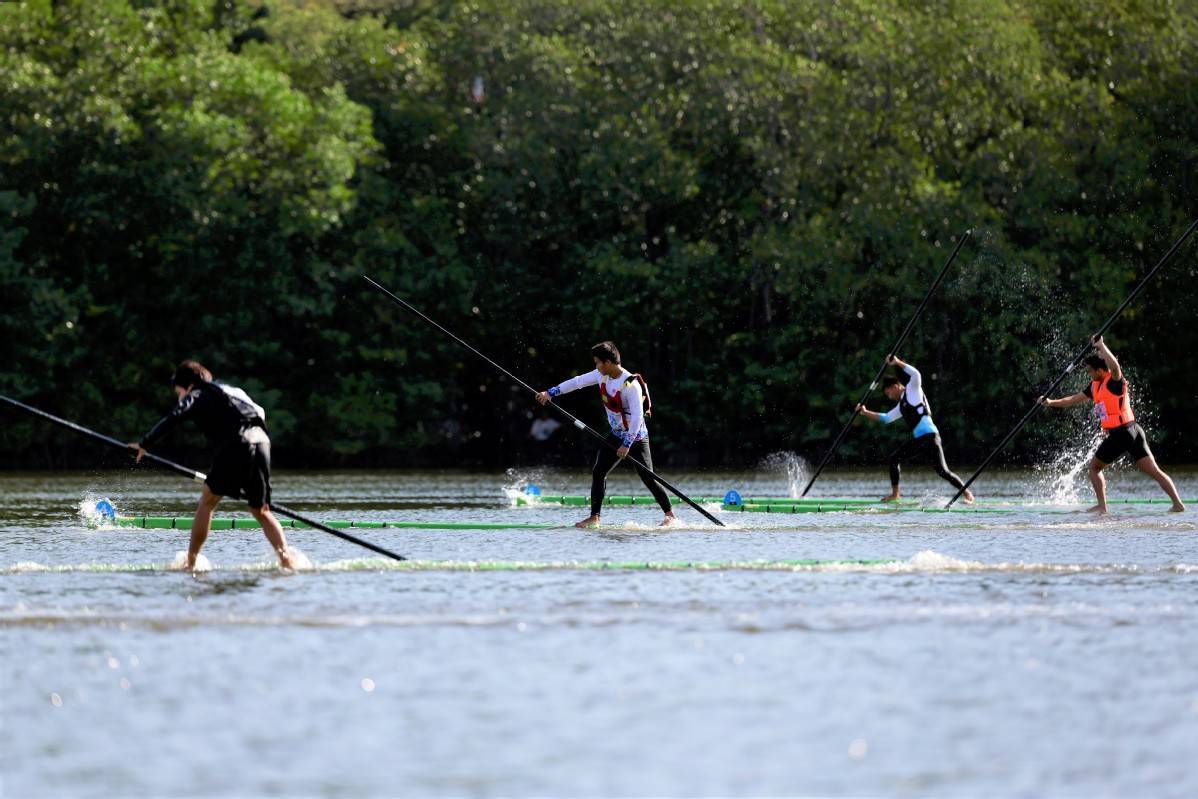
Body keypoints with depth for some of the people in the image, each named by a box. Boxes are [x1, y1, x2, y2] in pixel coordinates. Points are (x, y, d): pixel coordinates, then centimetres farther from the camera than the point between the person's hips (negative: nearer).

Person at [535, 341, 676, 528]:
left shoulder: (631, 385, -26)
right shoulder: (602, 375, -2)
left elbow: (637, 417, -28)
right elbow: (577, 382, 8)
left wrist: (627, 444, -28)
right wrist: (551, 392, 6)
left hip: (636, 437, -8)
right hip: (617, 435, 8)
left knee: (648, 478, -7)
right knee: (598, 472, 1)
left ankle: (670, 515, 4)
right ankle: (594, 517, 7)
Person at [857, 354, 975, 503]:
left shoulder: (913, 391, 1)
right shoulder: (901, 406, 23)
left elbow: (915, 374, -17)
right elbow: (885, 418, 29)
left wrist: (897, 362, -16)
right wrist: (866, 412, 24)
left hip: (930, 436, -9)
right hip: (918, 439, 9)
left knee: (942, 471, -13)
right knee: (894, 458, 5)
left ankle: (967, 492, -4)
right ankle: (895, 494, 9)